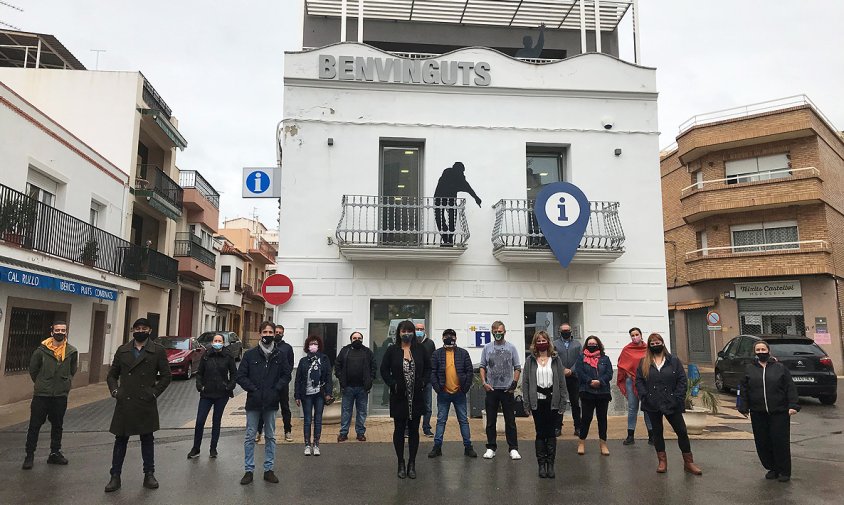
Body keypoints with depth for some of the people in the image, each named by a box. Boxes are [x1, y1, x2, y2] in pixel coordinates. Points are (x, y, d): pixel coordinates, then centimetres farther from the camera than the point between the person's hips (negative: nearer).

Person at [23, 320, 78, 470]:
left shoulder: (72, 352, -3)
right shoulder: (42, 350, -10)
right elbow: (32, 369, 4)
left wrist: (65, 383, 8)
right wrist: (41, 384, 10)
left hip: (61, 396, 2)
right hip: (41, 395, -2)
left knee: (57, 426, 13)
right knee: (34, 425, 4)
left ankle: (55, 453, 25)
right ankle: (30, 455, 15)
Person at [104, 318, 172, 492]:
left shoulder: (158, 351, 0)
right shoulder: (122, 350, 7)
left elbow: (166, 376, 3)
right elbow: (112, 374, 15)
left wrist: (154, 392, -5)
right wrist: (114, 390, 0)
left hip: (146, 404, -1)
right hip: (124, 403, 2)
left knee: (147, 439, 10)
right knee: (120, 440, 7)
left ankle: (149, 475, 21)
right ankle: (115, 476, 19)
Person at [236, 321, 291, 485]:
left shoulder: (279, 355, 1)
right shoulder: (250, 354, -3)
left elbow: (286, 375, 7)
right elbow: (241, 376, -2)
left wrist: (276, 389, -6)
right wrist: (253, 389, -11)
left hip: (271, 403, 2)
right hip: (253, 402, -1)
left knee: (270, 437, 10)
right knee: (250, 437, 6)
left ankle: (269, 469, 20)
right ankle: (249, 470, 16)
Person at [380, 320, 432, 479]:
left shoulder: (420, 350, 2)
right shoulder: (392, 350, -2)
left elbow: (428, 368, 10)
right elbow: (384, 370, 1)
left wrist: (423, 383, -2)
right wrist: (393, 384, -9)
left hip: (416, 397, 1)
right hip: (398, 397, -1)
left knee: (414, 430, 7)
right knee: (399, 430, 7)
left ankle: (412, 464, 18)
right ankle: (401, 464, 19)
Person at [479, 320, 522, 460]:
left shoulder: (511, 348, 4)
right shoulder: (487, 348, 6)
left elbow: (517, 368, 4)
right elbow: (482, 367, 8)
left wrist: (514, 383, -7)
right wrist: (484, 382, -4)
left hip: (507, 389, -1)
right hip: (491, 389, 1)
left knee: (510, 420, 2)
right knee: (490, 420, 6)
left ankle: (513, 448, 9)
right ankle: (491, 448, 15)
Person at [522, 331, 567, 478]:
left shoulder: (556, 359, 4)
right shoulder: (530, 360, 3)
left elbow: (562, 382, 2)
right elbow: (525, 382, 1)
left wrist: (563, 402, -3)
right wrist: (527, 404, -4)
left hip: (552, 401, 0)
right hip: (537, 401, 0)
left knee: (551, 433, 4)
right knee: (540, 434, 6)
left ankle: (550, 464, 12)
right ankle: (541, 464, 13)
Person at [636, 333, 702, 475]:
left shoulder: (674, 360, 2)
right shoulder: (644, 362, 5)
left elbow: (682, 380, -1)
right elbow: (639, 381, 2)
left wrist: (678, 397, -9)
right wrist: (644, 396, -9)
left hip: (671, 404, -1)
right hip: (652, 405, 1)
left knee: (682, 432, 3)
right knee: (657, 432, 10)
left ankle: (688, 462, 15)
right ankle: (662, 461, 21)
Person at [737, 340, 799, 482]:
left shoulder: (780, 368, 2)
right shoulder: (749, 369, 7)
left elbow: (790, 388, 0)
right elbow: (743, 390, 7)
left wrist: (793, 405, -10)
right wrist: (744, 408, 2)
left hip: (779, 412, -2)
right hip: (758, 413, 2)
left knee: (780, 441, 0)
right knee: (762, 443, 6)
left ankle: (784, 471, 13)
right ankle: (772, 468, 21)